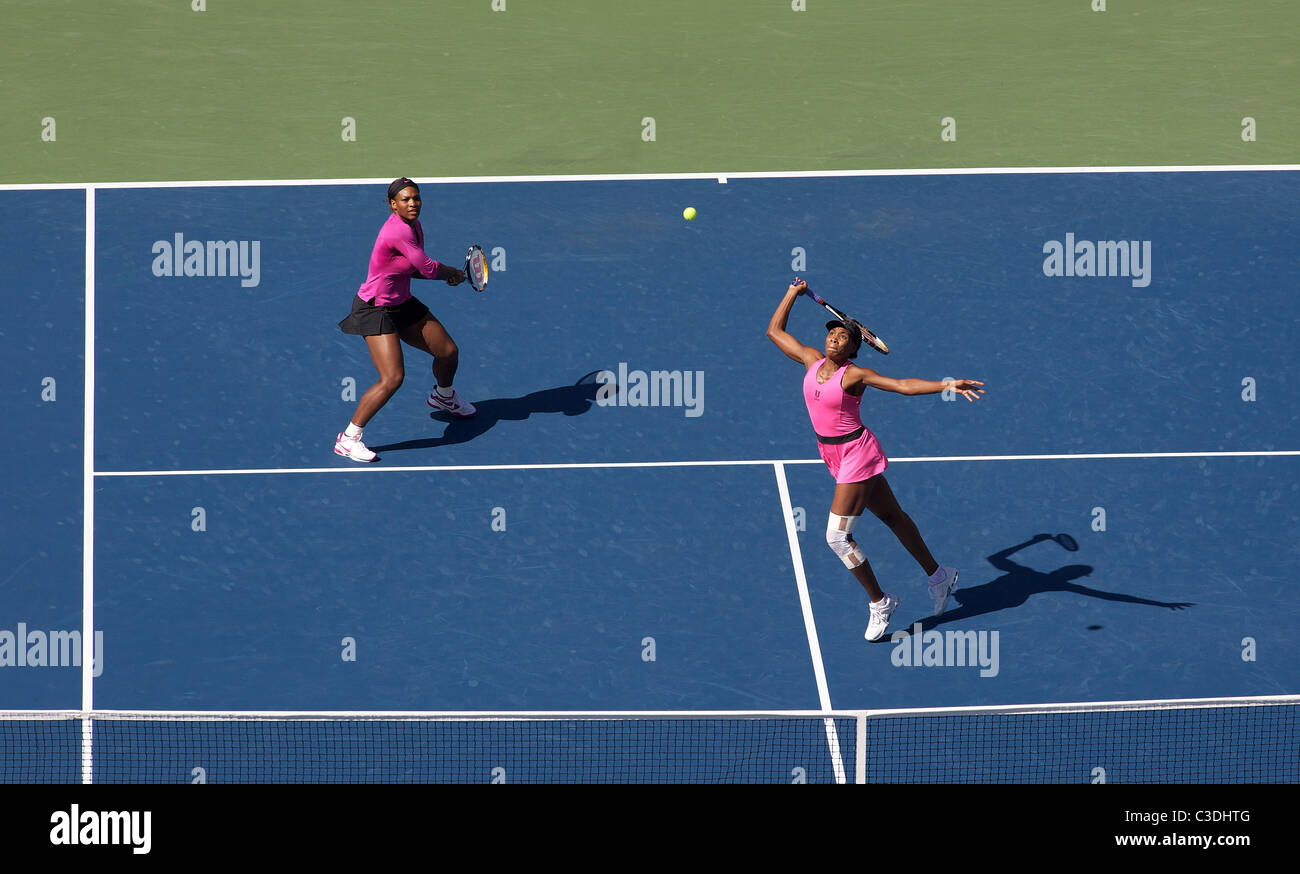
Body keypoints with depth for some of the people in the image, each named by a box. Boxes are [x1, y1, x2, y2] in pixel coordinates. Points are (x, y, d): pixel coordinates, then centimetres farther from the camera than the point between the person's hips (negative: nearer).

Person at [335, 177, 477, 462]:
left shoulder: (413, 225, 2)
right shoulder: (398, 231, -28)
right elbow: (428, 268, -24)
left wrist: (446, 274, -4)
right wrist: (454, 274, -3)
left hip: (402, 304, 10)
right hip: (375, 309, -9)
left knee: (448, 351, 18)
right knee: (393, 379, -20)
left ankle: (443, 396, 53)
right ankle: (348, 438, -8)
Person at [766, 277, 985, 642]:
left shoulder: (855, 375, -17)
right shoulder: (812, 360, 1)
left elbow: (904, 385, -26)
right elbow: (775, 331, 13)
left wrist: (946, 385, -38)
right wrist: (793, 294, 13)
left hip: (856, 454, -7)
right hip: (834, 455, 7)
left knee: (837, 536, -9)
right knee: (892, 517, 19)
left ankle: (879, 601, 6)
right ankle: (938, 575, 32)